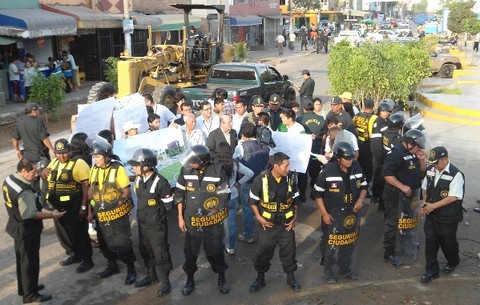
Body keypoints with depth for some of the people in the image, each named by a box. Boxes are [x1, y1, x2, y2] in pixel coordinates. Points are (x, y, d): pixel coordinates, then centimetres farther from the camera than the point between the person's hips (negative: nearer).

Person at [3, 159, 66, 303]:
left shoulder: (9, 180, -2)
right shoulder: (24, 192, -32)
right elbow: (31, 214, -28)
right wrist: (52, 214, -16)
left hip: (18, 227, 9)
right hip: (27, 231, -9)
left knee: (22, 259, 24)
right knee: (30, 262, 7)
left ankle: (24, 287, 41)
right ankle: (30, 295, 21)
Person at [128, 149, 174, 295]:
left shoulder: (160, 182, -23)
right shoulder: (138, 179, 0)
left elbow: (168, 205, -14)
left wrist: (156, 212, -3)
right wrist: (144, 212, 8)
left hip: (157, 225, -8)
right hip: (142, 223, 8)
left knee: (160, 253, 4)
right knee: (145, 251, 21)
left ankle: (165, 281, 21)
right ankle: (151, 276, 41)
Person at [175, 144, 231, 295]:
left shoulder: (218, 171, -18)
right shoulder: (186, 170, -11)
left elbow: (223, 196, -9)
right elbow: (180, 194, -2)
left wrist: (213, 214, -10)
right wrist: (180, 217, -1)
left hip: (213, 222, -2)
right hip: (191, 221, 2)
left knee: (215, 252, 15)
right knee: (190, 252, 17)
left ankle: (221, 278, 38)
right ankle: (190, 279, 39)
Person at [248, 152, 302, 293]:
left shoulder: (290, 179, -8)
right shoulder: (261, 180, -17)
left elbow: (296, 200, 6)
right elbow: (253, 200, -5)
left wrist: (294, 218, 1)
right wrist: (258, 217, -12)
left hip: (286, 224, 2)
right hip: (268, 224, -2)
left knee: (289, 252, 13)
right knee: (263, 252, 10)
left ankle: (290, 278, 34)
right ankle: (260, 278, 31)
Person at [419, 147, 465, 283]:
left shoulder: (456, 174, -21)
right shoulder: (430, 170, -2)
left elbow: (453, 197, -23)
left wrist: (433, 206, -23)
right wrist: (424, 205, 3)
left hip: (448, 218, -5)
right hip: (431, 215, 5)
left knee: (448, 242, 15)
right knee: (430, 242, 8)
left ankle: (453, 262, 45)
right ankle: (431, 270, 22)